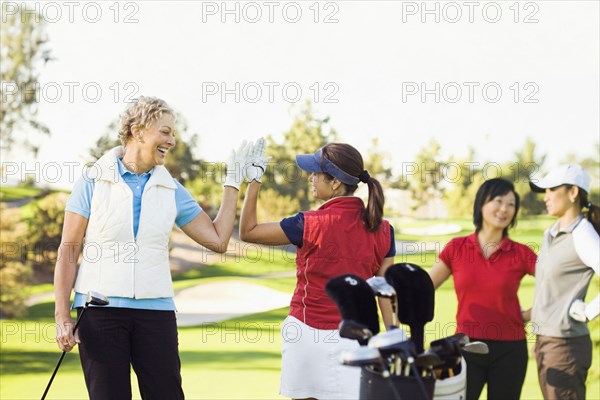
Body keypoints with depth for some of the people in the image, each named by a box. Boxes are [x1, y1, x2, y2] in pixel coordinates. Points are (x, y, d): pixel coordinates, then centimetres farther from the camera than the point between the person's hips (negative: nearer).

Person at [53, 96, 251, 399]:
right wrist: (62, 317, -9)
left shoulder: (171, 190, 10)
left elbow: (218, 240, 9)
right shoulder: (93, 182, 0)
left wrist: (233, 182, 11)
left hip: (156, 310, 3)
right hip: (100, 310, -3)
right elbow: (68, 253, -1)